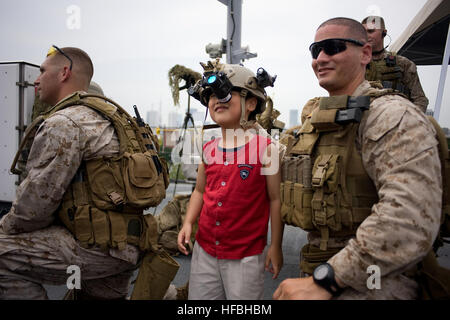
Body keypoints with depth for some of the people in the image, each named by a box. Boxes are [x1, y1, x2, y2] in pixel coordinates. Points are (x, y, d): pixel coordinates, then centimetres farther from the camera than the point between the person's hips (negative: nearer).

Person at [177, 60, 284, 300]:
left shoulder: (265, 148, -12)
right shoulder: (209, 149, 3)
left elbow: (276, 199, -8)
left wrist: (276, 246, -5)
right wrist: (188, 223, 2)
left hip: (245, 255, -4)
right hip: (204, 250, 5)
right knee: (199, 296, 16)